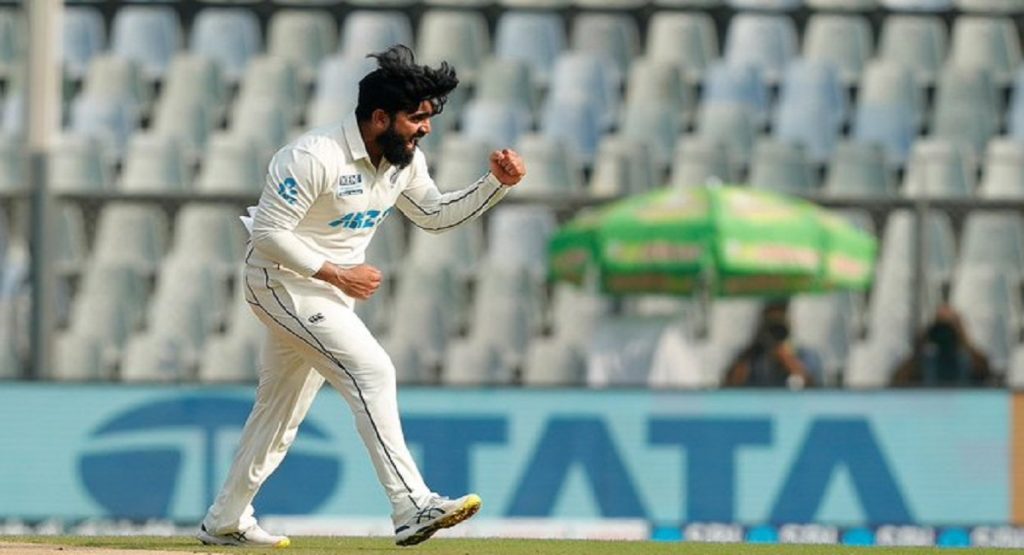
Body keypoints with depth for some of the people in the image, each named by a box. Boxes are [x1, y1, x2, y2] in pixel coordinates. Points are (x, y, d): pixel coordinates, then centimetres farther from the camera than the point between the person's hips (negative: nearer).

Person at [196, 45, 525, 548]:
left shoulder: (405, 162, -1)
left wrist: (495, 184, -1)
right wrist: (336, 273, -26)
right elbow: (268, 233, -25)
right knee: (370, 370, -22)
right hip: (282, 280, -9)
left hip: (330, 292, 9)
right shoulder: (315, 157, -26)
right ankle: (411, 509, -27)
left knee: (282, 410, 17)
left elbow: (435, 214, 13)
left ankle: (225, 522, 29)